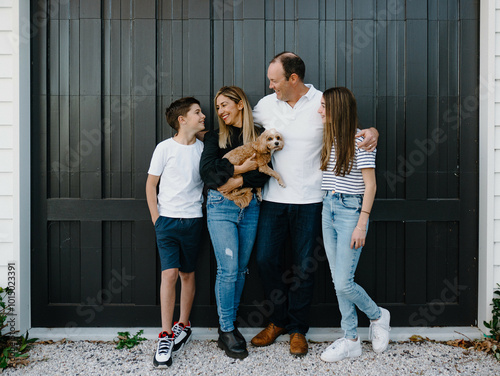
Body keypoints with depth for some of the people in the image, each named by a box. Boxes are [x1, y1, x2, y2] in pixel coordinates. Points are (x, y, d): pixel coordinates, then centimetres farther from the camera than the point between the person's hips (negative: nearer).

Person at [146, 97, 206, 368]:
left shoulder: (204, 148, 5)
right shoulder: (165, 148, -3)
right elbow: (151, 184, 2)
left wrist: (205, 210, 7)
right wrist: (156, 219, -2)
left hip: (193, 220, 3)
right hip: (167, 219, -2)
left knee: (187, 274, 10)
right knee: (169, 274, -9)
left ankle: (183, 325, 27)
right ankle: (166, 335, 0)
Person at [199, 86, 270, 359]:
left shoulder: (258, 137, 8)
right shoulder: (215, 137, 8)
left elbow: (264, 175, -3)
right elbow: (206, 170, -8)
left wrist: (238, 181, -16)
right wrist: (240, 168, -15)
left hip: (250, 208, 2)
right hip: (221, 207, -2)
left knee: (240, 269, 8)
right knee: (228, 269, -7)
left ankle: (230, 324, 22)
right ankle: (227, 331, 6)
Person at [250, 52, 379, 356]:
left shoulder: (324, 104, -3)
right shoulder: (266, 105, 6)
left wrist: (371, 131, -14)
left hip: (310, 200, -3)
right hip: (274, 198, 3)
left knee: (304, 266, 4)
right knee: (266, 259, 4)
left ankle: (298, 329, 23)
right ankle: (279, 320, 27)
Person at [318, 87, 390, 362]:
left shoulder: (360, 140, -10)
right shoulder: (329, 139, 12)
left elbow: (370, 185, -11)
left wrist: (361, 225, -15)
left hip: (350, 211, -7)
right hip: (328, 209, 7)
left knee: (343, 282, -7)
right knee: (338, 281, 8)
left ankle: (378, 316, 22)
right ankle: (350, 341, 19)